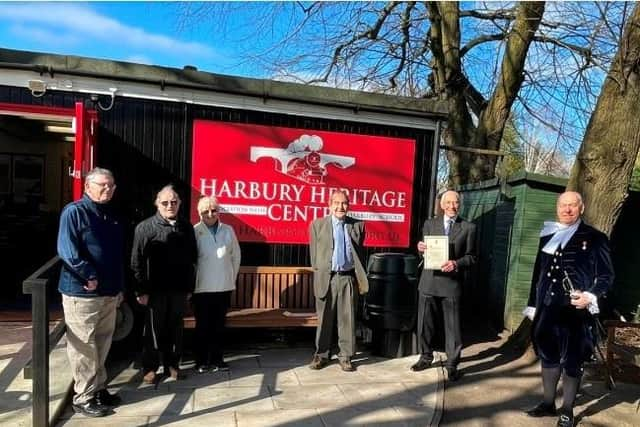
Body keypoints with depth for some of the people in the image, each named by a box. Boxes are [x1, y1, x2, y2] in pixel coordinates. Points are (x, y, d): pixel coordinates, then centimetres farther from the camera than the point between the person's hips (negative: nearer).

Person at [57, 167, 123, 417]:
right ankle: (83, 398, 14)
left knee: (102, 345, 16)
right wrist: (89, 276, -19)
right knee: (84, 348, 1)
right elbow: (67, 251, -19)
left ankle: (98, 389, 30)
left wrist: (119, 286, 17)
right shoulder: (74, 211, -10)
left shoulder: (111, 215, 14)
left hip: (109, 293, 8)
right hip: (82, 293, -8)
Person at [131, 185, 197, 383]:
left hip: (179, 290, 3)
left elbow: (192, 259, 9)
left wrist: (189, 287, 7)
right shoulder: (145, 227, -4)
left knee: (175, 329, 13)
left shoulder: (186, 227, 6)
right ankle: (150, 367, 24)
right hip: (155, 290, -3)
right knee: (154, 329, 9)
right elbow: (137, 262, -7)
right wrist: (141, 290, -10)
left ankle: (172, 364, 27)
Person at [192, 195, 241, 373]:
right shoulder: (194, 232, -8)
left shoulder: (228, 230, 2)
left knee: (219, 325, 12)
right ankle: (202, 361, 21)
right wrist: (192, 282, -2)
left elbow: (236, 256, 9)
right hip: (201, 288, -3)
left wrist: (232, 277, 9)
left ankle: (217, 359, 25)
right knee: (202, 326, 8)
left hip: (224, 287, 3)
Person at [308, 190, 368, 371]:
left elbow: (361, 253, 10)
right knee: (325, 319, 8)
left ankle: (345, 356, 18)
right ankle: (321, 354, 22)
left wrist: (361, 277, 4)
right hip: (327, 278, -1)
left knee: (347, 319, 5)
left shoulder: (358, 225, 7)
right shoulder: (318, 225, 4)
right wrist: (318, 274, 3)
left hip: (349, 278, 1)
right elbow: (314, 254, 7)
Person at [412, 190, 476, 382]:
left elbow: (471, 257, 1)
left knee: (452, 326, 3)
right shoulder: (430, 224, 9)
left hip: (451, 282, -2)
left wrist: (456, 263, -17)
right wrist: (421, 249, -10)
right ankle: (426, 357, 31)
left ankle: (452, 365, 19)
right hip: (429, 281, 2)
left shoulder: (468, 227, 3)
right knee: (425, 322, 11)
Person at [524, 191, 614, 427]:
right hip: (547, 309, 5)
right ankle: (548, 403, 29)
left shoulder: (594, 238, -3)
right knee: (548, 356, 14)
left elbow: (606, 276, -3)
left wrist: (591, 296, -20)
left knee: (572, 361, 6)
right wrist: (533, 304, 13)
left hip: (576, 311, -4)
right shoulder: (547, 236, 10)